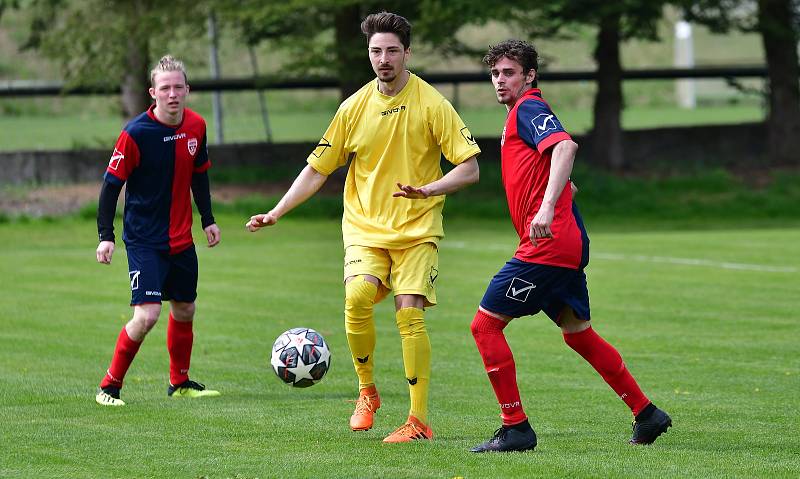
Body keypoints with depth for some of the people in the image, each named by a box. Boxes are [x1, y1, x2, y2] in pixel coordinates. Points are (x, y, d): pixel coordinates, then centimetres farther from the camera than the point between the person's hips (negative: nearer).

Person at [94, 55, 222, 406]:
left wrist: (208, 219, 19)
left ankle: (180, 383, 36)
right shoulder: (135, 133, -18)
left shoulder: (196, 126, 0)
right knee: (146, 315, -17)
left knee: (184, 311, 16)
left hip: (182, 239, 6)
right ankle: (109, 386, -2)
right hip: (144, 241, -6)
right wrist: (105, 236, -17)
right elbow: (111, 183, -13)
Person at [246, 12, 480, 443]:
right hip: (365, 225, 2)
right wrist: (276, 213, 1)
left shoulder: (431, 104, -5)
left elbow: (469, 167, -6)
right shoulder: (354, 107, 3)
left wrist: (427, 190, -24)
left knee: (409, 313, -15)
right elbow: (317, 169, 9)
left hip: (417, 229, -2)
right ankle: (367, 391, -3)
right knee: (357, 295, -24)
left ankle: (419, 420, -8)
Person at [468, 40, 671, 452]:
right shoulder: (521, 114, 22)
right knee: (578, 334, 20)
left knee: (485, 324, -7)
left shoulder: (528, 109, -7)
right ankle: (646, 414, 25)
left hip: (546, 244, -10)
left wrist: (546, 209, -37)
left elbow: (565, 146, -28)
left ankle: (516, 429, -7)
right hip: (567, 244, 10)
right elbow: (564, 184, 31)